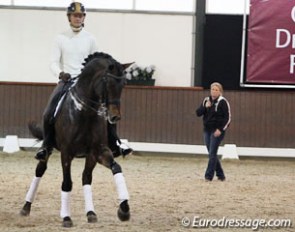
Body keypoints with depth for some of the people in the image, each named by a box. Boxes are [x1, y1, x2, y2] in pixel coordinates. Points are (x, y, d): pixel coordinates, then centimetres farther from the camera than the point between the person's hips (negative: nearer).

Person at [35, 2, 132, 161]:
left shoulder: (89, 39, 6)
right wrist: (60, 73, -22)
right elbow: (53, 62, -1)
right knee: (49, 114, -19)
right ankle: (46, 147, -2)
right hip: (66, 81, -1)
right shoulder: (61, 39, 2)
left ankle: (114, 145, -5)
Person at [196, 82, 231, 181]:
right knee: (212, 153, 9)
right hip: (207, 130, 6)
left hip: (217, 131, -6)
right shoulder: (206, 100, 10)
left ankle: (208, 176, -8)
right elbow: (198, 113, 5)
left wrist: (221, 129, -17)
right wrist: (205, 107, -13)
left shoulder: (223, 102, -7)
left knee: (212, 153, -9)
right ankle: (220, 175, 19)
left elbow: (228, 118, -9)